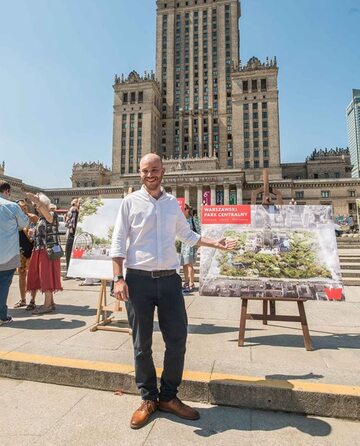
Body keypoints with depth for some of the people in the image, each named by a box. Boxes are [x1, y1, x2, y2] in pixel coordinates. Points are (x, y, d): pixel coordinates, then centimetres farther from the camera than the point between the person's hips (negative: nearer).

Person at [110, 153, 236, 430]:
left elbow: (187, 234, 22)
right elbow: (118, 242, -3)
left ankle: (169, 397, 30)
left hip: (169, 279, 3)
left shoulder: (172, 203, 11)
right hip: (138, 280, -3)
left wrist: (214, 244, 15)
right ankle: (148, 399, 31)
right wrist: (118, 278, -11)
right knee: (142, 345, 9)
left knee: (177, 340, 8)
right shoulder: (131, 202, 0)